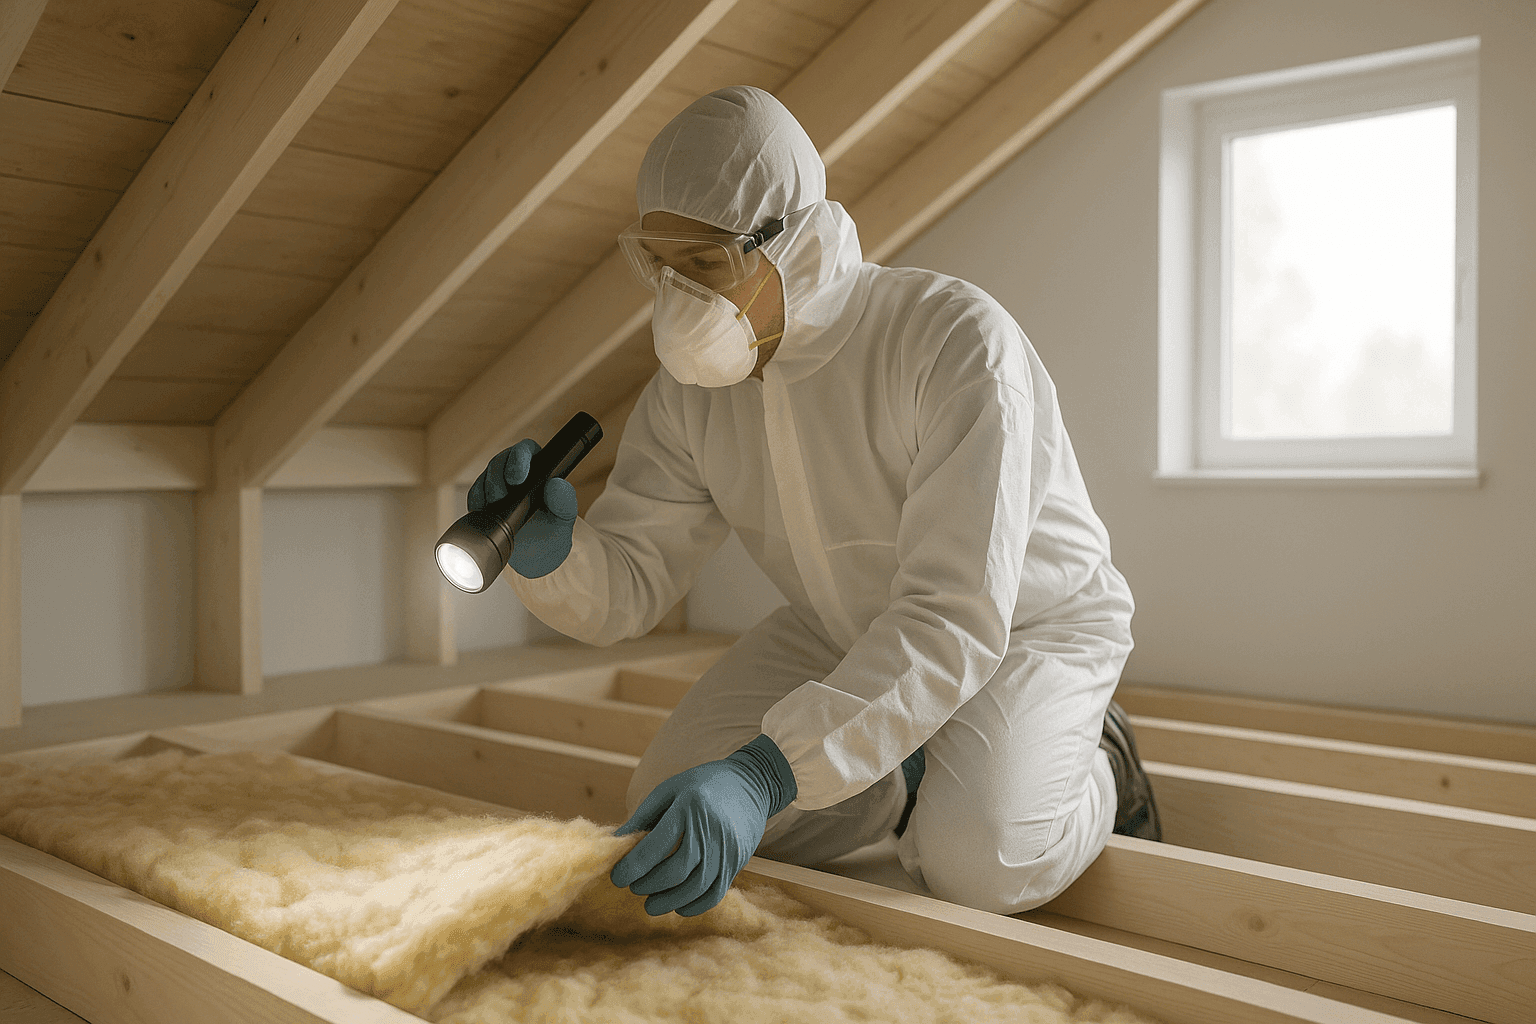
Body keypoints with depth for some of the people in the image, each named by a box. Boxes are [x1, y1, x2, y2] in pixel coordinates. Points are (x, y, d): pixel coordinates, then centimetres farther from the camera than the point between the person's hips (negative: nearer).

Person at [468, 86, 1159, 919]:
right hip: (854, 628, 6)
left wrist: (765, 772, -50)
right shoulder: (690, 388, -14)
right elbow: (624, 588, -11)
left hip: (1028, 622, -5)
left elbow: (956, 615, -40)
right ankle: (923, 772, 13)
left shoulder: (958, 341, -34)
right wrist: (549, 551, -36)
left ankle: (1091, 773, 6)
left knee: (978, 862, -30)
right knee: (668, 804, -7)